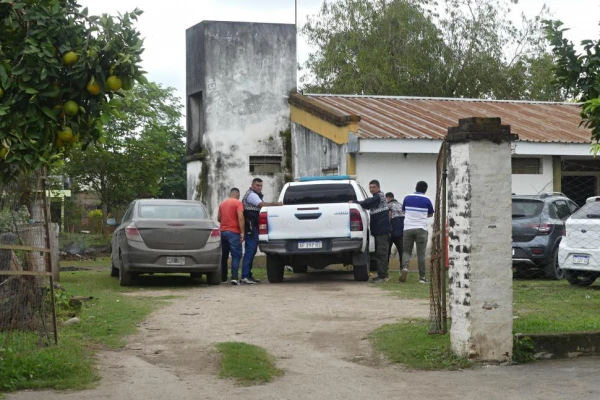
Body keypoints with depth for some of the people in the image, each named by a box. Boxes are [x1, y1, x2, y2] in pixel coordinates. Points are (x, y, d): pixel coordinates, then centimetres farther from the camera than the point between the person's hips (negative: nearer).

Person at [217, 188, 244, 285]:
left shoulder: (222, 204, 14)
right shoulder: (238, 203, -5)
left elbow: (218, 218, 21)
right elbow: (240, 218, -15)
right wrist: (242, 232, -15)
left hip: (223, 231, 6)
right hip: (233, 232, -6)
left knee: (224, 255, 14)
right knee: (236, 255, -5)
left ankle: (223, 277, 16)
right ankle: (234, 277, -18)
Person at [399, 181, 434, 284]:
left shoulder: (407, 198, 5)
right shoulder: (426, 200, 0)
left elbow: (403, 211, 18)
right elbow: (430, 214, 13)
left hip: (408, 228, 2)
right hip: (421, 228, -1)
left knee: (406, 251, 9)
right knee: (421, 253, 2)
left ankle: (405, 267, -18)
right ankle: (422, 277, 3)